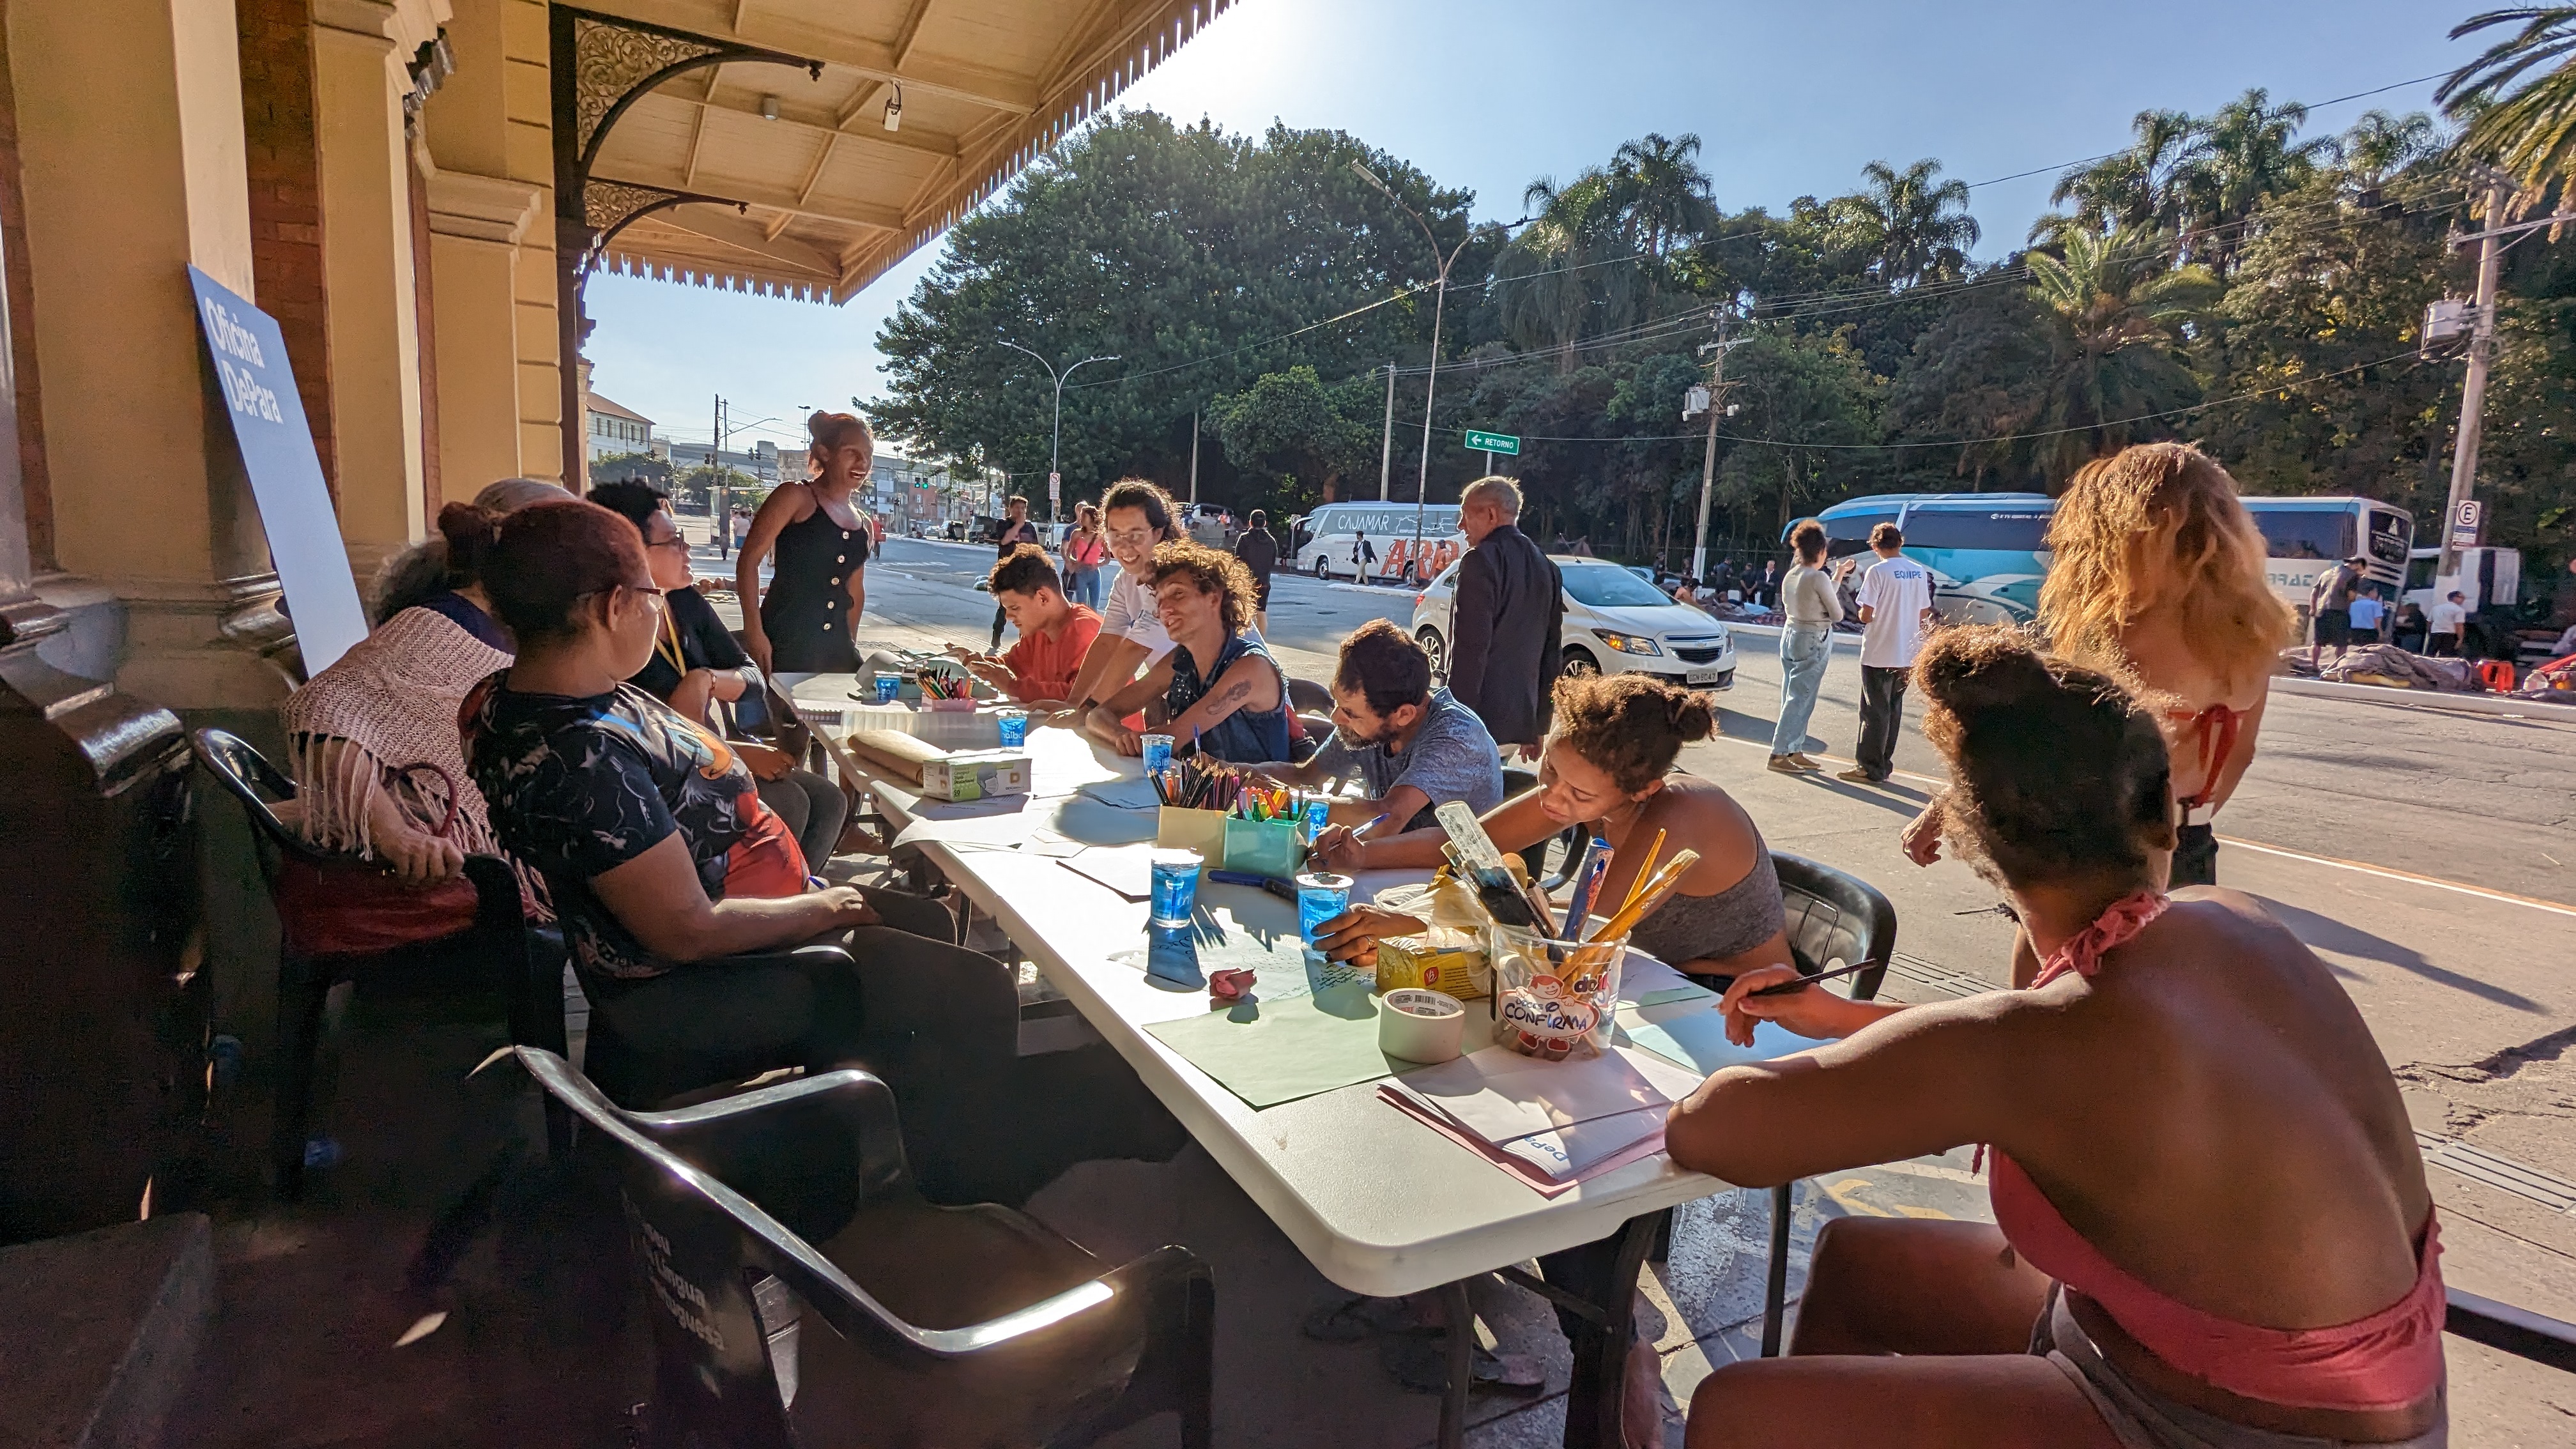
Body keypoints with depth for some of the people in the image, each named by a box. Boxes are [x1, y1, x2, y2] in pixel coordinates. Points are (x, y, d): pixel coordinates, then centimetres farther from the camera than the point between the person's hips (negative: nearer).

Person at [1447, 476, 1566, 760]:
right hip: (1521, 720, 8)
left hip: (1478, 716, -8)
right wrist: (1538, 725, 22)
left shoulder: (1482, 560, -10)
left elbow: (1471, 648, -18)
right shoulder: (1545, 567, 15)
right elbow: (1552, 652, 18)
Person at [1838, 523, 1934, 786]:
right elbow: (1924, 615, 11)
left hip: (1878, 654, -6)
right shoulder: (1920, 572, 6)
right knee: (1894, 710, 14)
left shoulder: (1878, 571, -13)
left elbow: (1866, 615, -17)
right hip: (1907, 654, 6)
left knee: (1875, 712, 0)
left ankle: (1871, 769, 3)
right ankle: (1883, 766, 19)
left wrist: (1861, 614, 6)